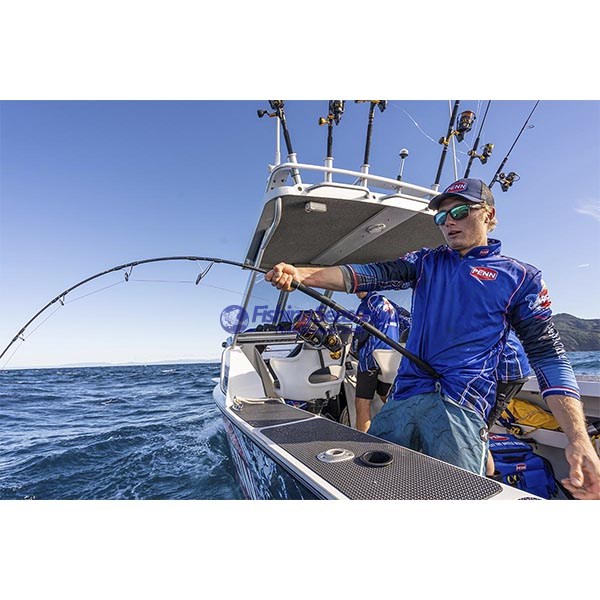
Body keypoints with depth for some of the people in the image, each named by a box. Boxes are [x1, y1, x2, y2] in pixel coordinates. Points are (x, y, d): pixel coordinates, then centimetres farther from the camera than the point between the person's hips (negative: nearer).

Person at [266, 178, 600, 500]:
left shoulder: (521, 277, 8)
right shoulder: (426, 262, 14)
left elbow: (547, 352, 4)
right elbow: (373, 274, -1)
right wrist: (302, 274, -16)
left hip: (461, 403, -3)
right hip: (403, 399, 4)